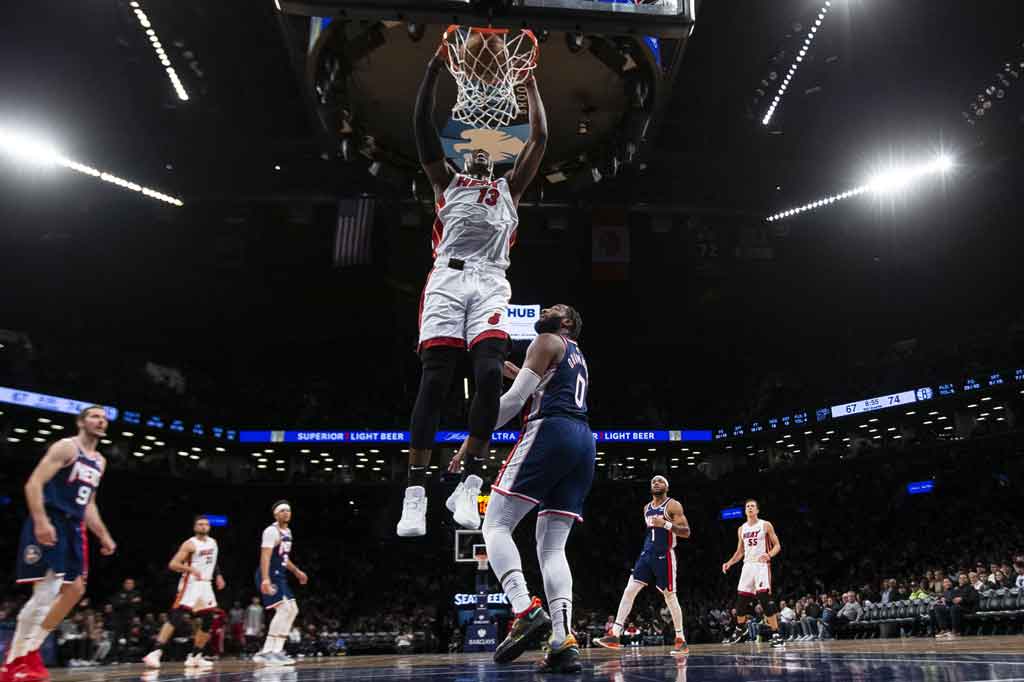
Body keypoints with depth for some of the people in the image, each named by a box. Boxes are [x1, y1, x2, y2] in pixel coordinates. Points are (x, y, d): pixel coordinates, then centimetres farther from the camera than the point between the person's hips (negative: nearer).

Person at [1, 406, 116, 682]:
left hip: (74, 528, 9)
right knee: (46, 592, -14)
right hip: (49, 525, -9)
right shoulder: (66, 447, -7)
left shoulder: (99, 461, 18)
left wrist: (103, 535, 18)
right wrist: (41, 521, -28)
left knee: (75, 590, 7)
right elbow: (33, 483, -17)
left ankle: (28, 652, 17)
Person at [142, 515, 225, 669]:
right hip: (190, 584, -7)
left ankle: (194, 656, 11)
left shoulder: (213, 542, 11)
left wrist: (218, 575, 15)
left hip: (206, 585, 7)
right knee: (176, 617, -18)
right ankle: (156, 652, -17)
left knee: (208, 621, 3)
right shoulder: (190, 544, -11)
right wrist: (191, 569, -31)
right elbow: (173, 564, -17)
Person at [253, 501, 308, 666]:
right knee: (284, 609, -18)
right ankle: (268, 652, -16)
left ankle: (275, 650, 11)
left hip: (279, 576, 10)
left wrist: (296, 571, 29)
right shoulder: (272, 531, -14)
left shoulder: (287, 531, 16)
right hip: (270, 576, -10)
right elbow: (265, 556, -24)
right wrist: (266, 579, -34)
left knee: (292, 610, 9)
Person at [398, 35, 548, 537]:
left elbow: (539, 138, 26)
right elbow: (423, 126, 19)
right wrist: (434, 69, 16)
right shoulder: (446, 180, 27)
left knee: (490, 377, -19)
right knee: (433, 381, -12)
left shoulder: (509, 186, 30)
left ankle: (468, 485, -12)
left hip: (490, 283, 1)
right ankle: (416, 492, -12)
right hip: (448, 277, -1)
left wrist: (529, 81, 29)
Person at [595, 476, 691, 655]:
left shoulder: (673, 505, -7)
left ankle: (681, 640, 15)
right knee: (629, 590, -5)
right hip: (647, 554, 6)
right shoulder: (647, 508, 14)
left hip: (664, 556, -6)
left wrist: (666, 524, -24)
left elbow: (686, 532, -13)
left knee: (670, 596, 1)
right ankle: (615, 635, -8)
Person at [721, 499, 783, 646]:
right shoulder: (741, 529, 12)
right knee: (741, 601, 7)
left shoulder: (766, 525, -2)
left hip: (762, 565, -5)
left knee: (765, 600, -16)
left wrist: (769, 554, -24)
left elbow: (777, 545, -3)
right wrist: (729, 563, 5)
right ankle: (740, 630, 27)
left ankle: (776, 634, -11)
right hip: (747, 566, 5)